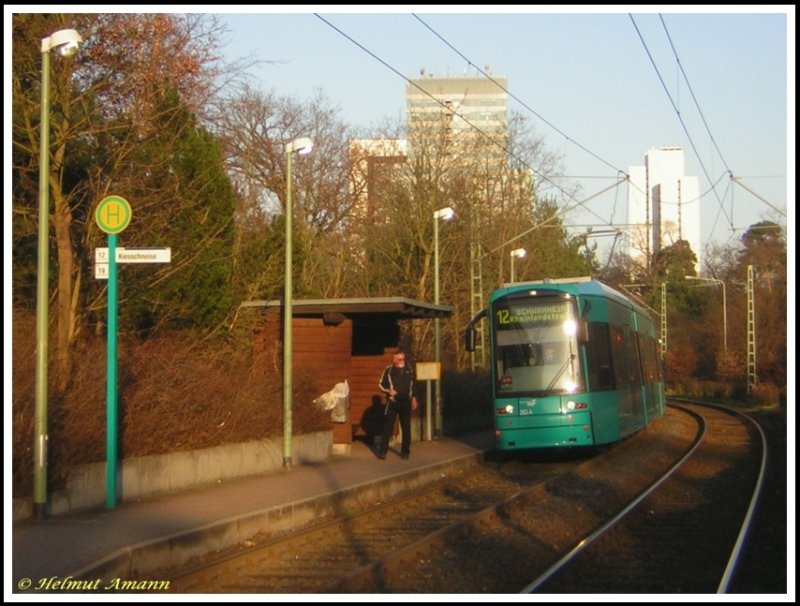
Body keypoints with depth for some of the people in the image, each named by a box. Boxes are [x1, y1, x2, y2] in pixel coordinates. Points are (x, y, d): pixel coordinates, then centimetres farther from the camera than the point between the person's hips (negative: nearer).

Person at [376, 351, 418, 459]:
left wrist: (413, 398, 16)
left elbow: (412, 385, 18)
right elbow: (381, 384, -2)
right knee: (387, 427, -5)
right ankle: (382, 451, -1)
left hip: (406, 403, 4)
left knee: (406, 428, 6)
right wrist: (388, 391, -20)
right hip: (392, 403, -3)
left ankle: (405, 451, 15)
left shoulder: (408, 370, 6)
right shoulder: (389, 370, -6)